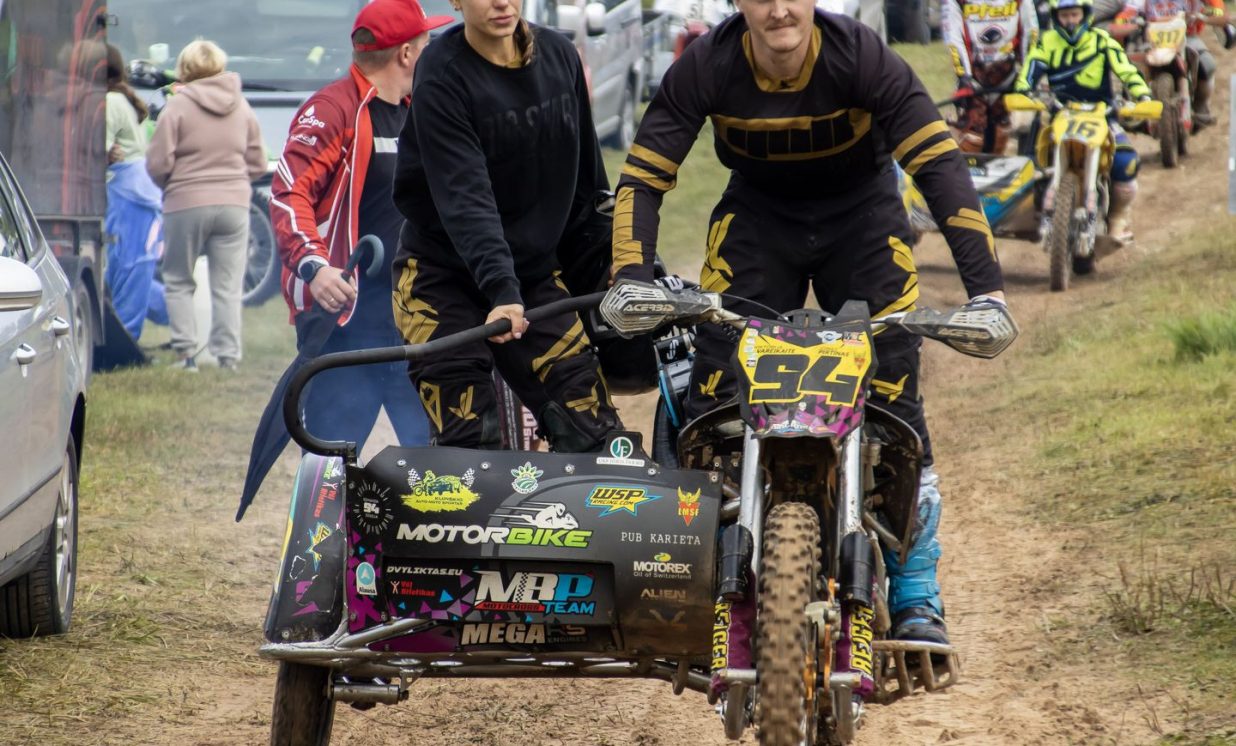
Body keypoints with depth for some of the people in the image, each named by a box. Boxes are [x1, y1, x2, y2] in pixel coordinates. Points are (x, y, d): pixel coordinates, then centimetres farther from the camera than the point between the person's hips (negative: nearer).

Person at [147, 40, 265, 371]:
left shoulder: (178, 105, -8)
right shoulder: (241, 107, 7)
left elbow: (159, 163, -9)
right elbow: (257, 163, 11)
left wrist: (170, 184, 11)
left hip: (186, 204, -3)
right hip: (234, 204, 3)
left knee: (179, 282, 11)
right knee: (228, 285, 7)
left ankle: (185, 352, 3)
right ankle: (228, 355, 2)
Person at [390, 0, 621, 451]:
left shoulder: (559, 57, 0)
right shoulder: (441, 79, -16)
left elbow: (586, 176, 11)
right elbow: (463, 197, -26)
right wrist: (501, 290, -37)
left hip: (534, 270, 5)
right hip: (444, 275, -5)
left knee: (593, 433, -4)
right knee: (469, 446, -13)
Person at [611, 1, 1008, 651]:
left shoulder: (860, 57, -26)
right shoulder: (706, 67, -22)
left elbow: (939, 162, -28)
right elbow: (643, 175, -19)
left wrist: (984, 284, -36)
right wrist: (631, 277, -35)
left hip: (859, 213, -1)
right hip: (755, 215, 1)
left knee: (892, 393, -12)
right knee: (712, 388, -13)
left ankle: (916, 595, -2)